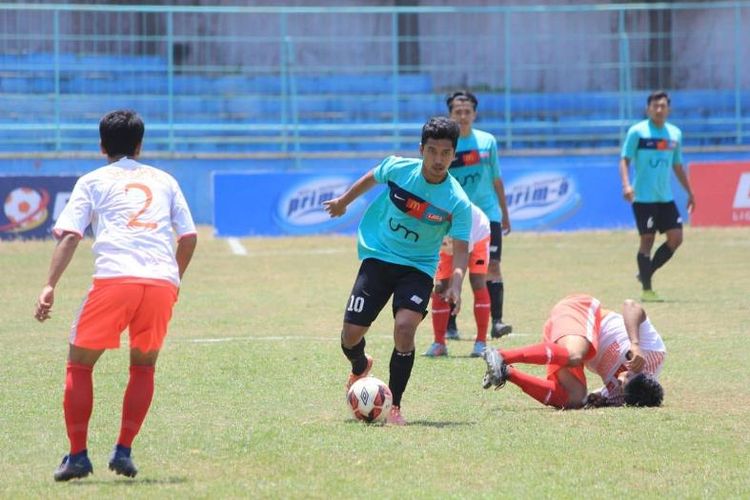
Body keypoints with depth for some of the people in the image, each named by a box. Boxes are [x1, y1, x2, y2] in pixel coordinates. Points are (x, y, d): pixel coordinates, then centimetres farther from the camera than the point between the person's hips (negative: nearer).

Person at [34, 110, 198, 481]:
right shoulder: (164, 180, 23)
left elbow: (69, 235, 3)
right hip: (162, 282, 3)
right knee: (143, 367, 21)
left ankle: (77, 456, 4)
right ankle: (123, 452, 12)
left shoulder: (93, 182, 15)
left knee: (79, 363, 11)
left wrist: (50, 285, -3)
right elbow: (189, 237, 19)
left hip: (114, 279, -3)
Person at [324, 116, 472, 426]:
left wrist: (455, 285, -35)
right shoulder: (398, 168, -12)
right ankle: (360, 368, 37)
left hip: (418, 268, -2)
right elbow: (372, 178, 10)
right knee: (351, 334, -3)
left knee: (404, 327, -27)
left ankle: (394, 407, -9)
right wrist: (344, 201, 25)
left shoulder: (457, 202, -18)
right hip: (377, 258, 2)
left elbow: (461, 249, -17)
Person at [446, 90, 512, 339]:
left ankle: (496, 321, -14)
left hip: (487, 213, 1)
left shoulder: (487, 141, 7)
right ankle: (450, 325, 11)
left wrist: (505, 213, 17)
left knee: (492, 266, -10)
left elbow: (496, 179, 15)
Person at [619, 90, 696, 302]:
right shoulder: (637, 132, -5)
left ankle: (646, 273, 15)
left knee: (676, 238, -2)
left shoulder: (675, 133, 11)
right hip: (644, 197, -6)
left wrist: (689, 192, 19)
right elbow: (625, 160, -6)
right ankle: (646, 289, 4)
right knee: (647, 240, -5)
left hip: (666, 197, 6)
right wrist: (626, 184, -22)